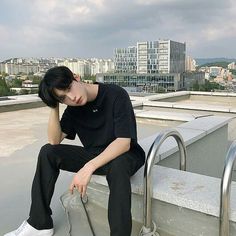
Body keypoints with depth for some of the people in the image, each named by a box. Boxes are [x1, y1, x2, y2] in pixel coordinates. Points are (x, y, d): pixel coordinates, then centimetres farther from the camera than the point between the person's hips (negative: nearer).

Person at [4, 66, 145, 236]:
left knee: (117, 166, -41)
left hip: (124, 155, -5)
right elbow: (54, 141, -6)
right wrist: (54, 107, -16)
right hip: (93, 155, 6)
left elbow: (124, 142, -29)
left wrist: (89, 167, -39)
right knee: (47, 152, -10)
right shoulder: (74, 108, -3)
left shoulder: (116, 95, -21)